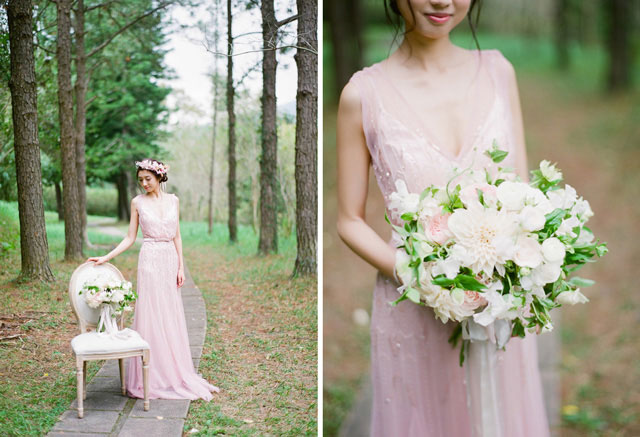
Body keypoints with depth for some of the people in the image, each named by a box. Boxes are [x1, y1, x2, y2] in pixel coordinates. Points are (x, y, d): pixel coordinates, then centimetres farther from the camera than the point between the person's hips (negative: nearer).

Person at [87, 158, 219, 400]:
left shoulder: (173, 200, 8)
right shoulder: (138, 202, 1)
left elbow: (176, 236, 9)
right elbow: (130, 238, 3)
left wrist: (181, 266, 4)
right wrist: (105, 257, -5)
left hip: (170, 262, 3)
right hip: (150, 261, -3)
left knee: (171, 318, 8)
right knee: (151, 317, -3)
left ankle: (175, 373, 18)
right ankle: (152, 376, 5)